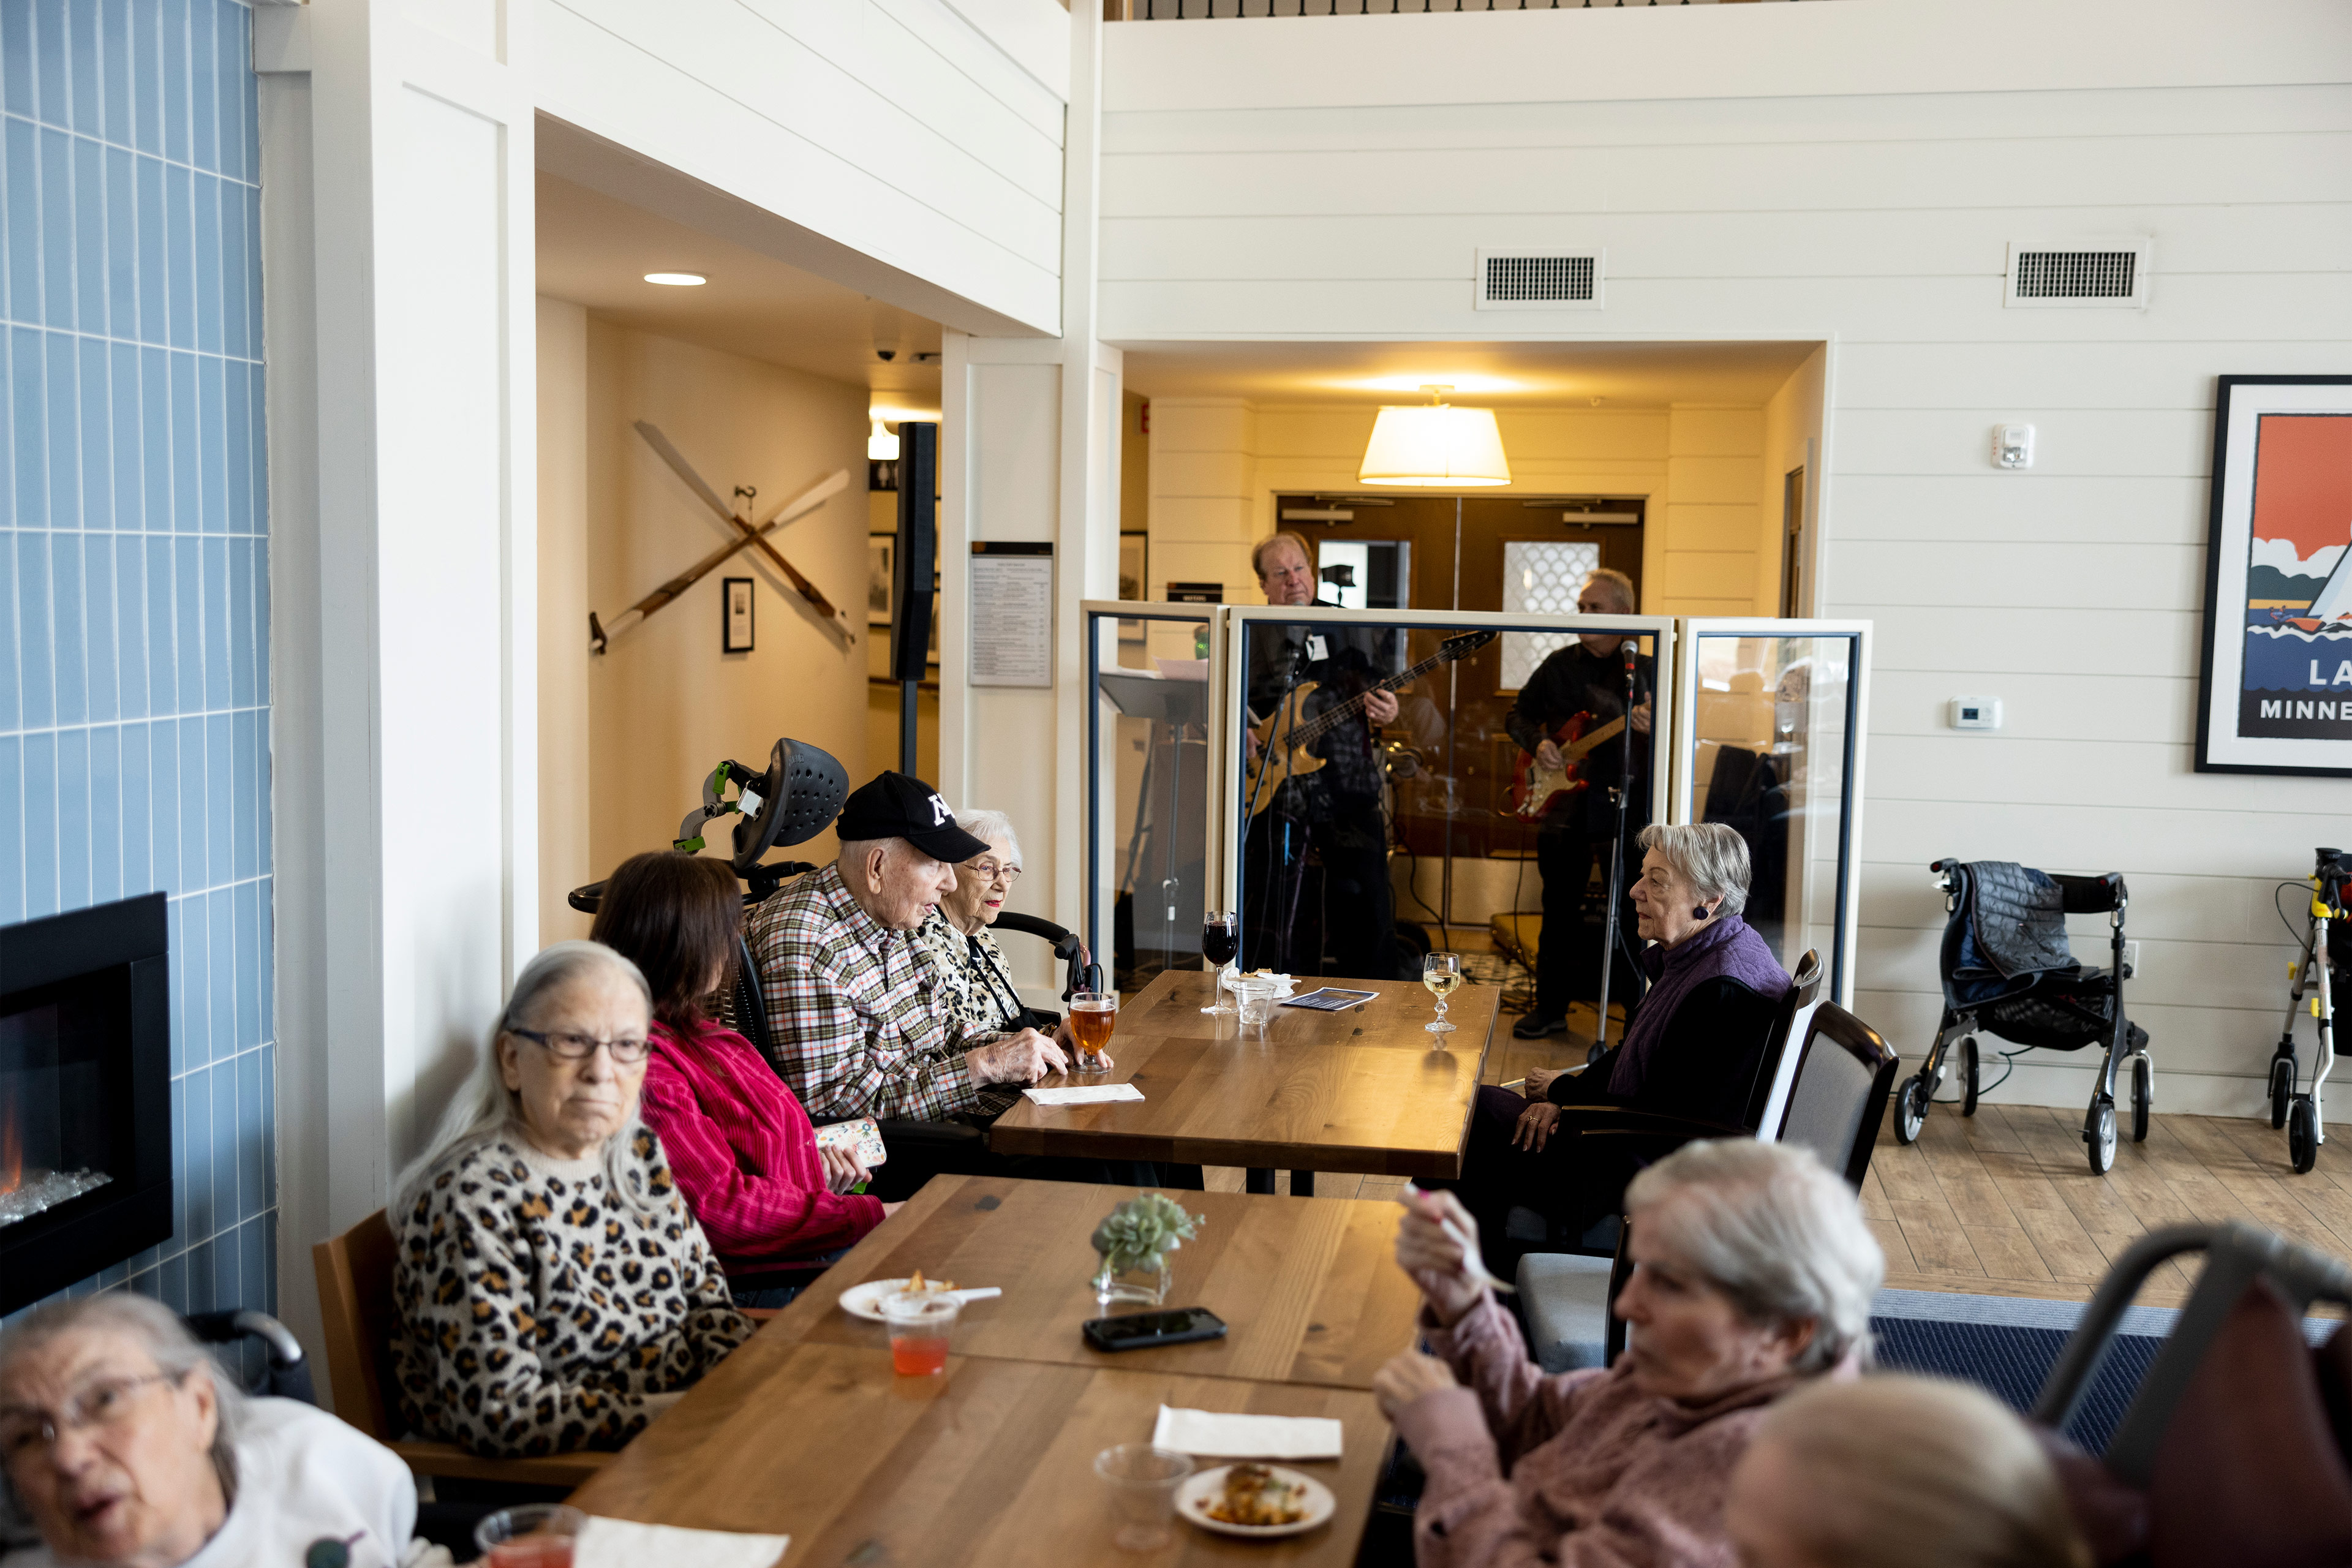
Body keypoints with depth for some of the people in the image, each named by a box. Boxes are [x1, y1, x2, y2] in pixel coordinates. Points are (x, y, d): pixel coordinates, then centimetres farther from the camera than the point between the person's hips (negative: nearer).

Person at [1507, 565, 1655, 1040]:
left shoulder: (1649, 670, 2)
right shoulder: (1560, 665, 9)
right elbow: (1517, 714, 17)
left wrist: (1654, 729, -24)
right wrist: (1537, 743, -2)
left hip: (1626, 805, -3)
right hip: (1565, 804, 3)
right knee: (1560, 909, 9)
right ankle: (1551, 1006, 20)